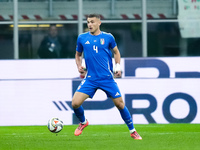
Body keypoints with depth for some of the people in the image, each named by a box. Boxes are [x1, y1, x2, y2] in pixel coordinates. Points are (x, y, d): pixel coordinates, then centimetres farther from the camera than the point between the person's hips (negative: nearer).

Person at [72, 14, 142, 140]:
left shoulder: (108, 37, 1)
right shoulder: (82, 38, 5)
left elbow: (116, 52, 16)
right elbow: (78, 54, 19)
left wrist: (118, 66, 3)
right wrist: (79, 66, 0)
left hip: (107, 78, -1)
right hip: (90, 79, 1)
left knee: (120, 104, -2)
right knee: (75, 103, -11)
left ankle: (132, 131, 15)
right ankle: (83, 122, 20)